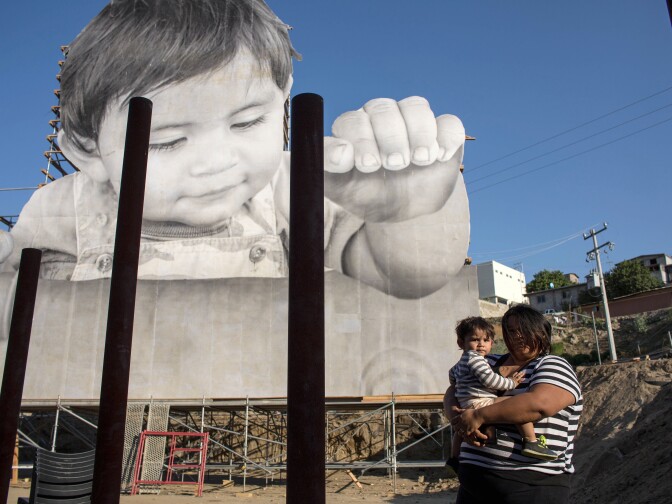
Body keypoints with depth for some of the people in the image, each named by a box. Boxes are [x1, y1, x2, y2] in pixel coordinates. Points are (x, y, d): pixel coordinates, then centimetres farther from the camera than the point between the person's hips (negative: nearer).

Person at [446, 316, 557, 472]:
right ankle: (531, 442, -23)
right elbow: (489, 379, -20)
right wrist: (511, 383, -9)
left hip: (465, 405, 11)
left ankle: (454, 458, 52)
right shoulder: (474, 357, -12)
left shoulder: (460, 363, 23)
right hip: (480, 403, -11)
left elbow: (452, 374, 42)